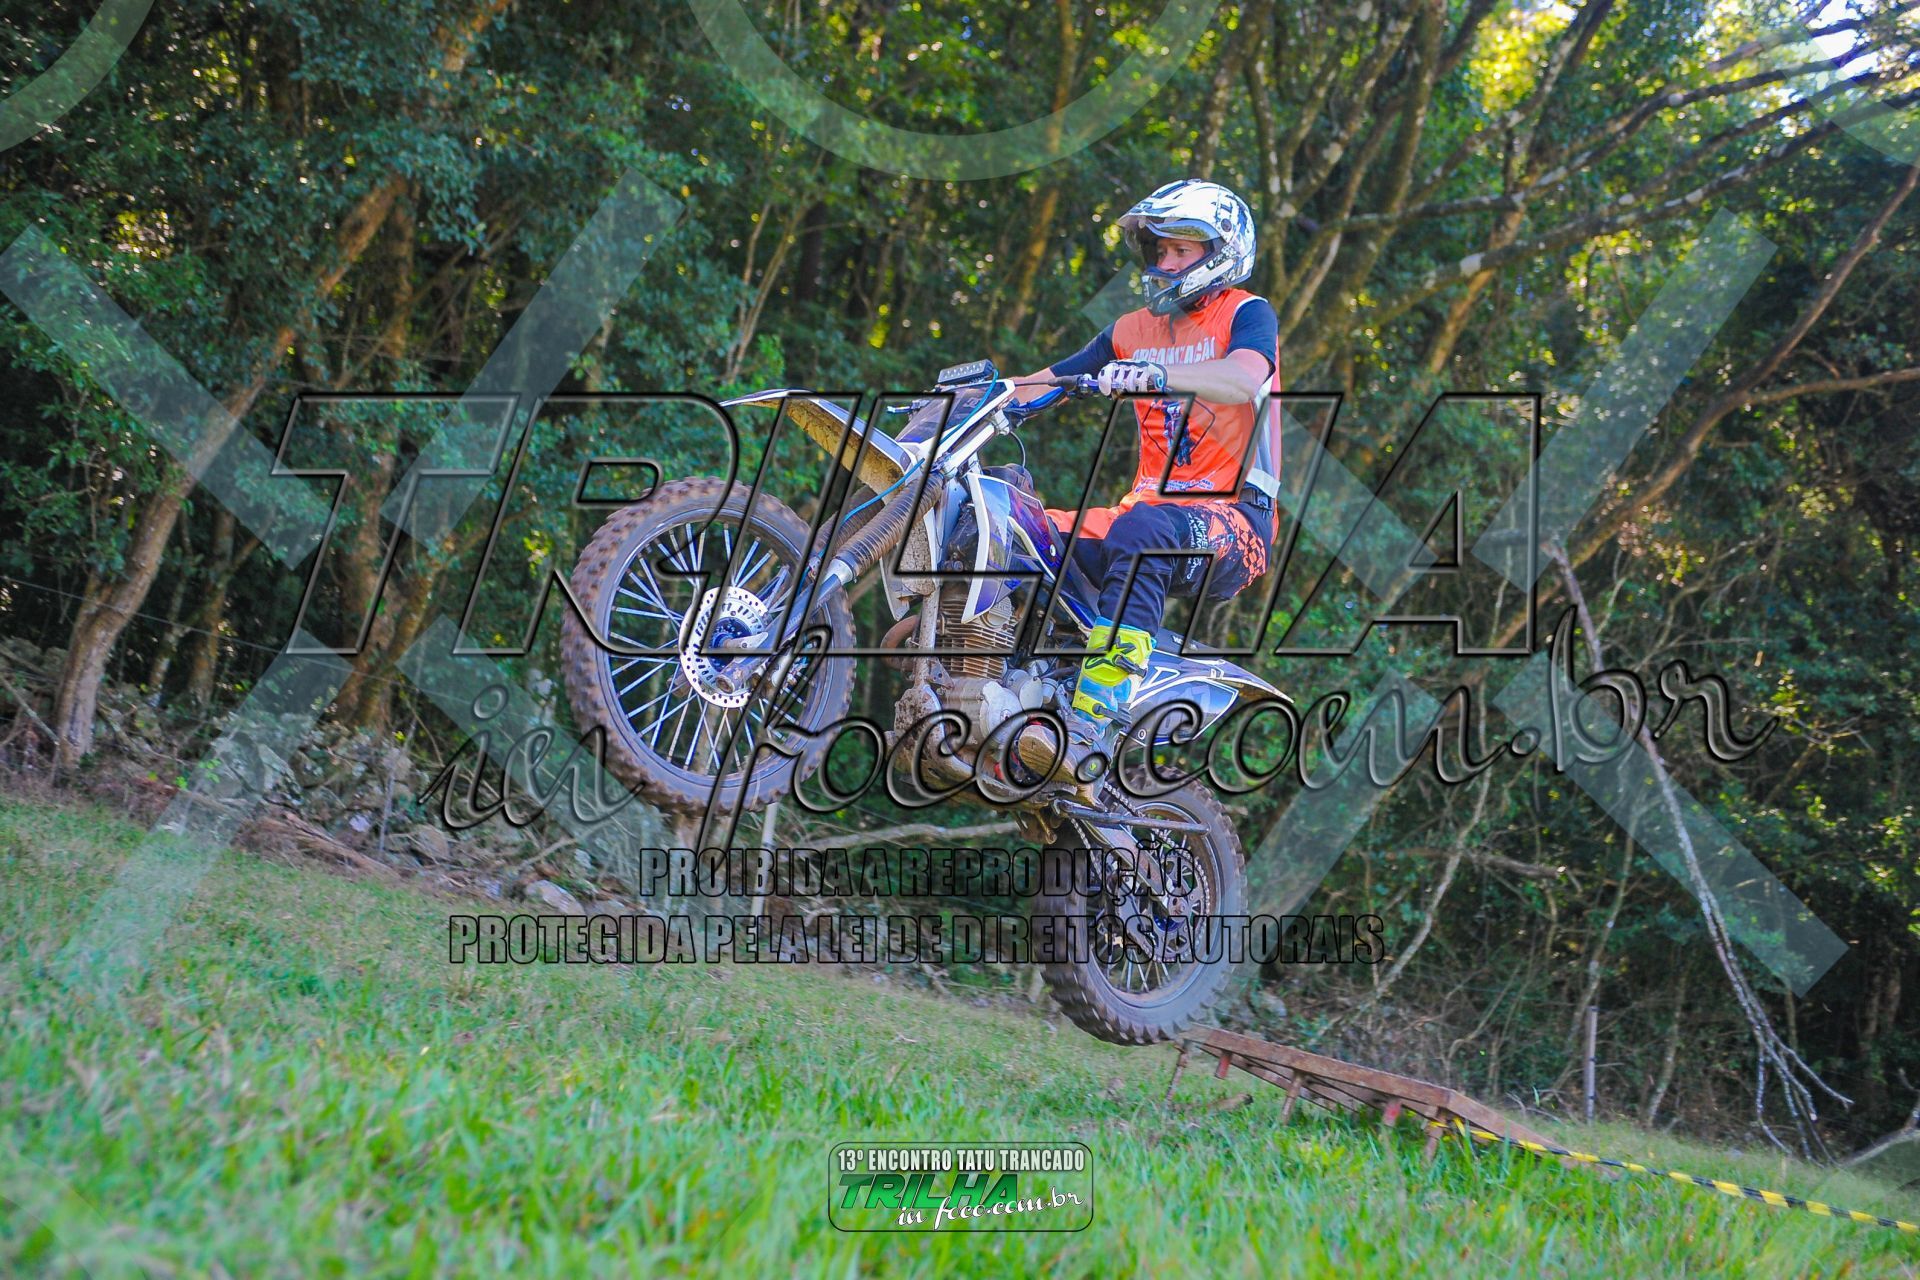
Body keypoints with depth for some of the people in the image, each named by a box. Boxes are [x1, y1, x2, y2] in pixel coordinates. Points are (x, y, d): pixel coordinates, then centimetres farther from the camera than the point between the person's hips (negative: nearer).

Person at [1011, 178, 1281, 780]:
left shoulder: (1247, 313, 1)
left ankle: (1091, 729, -48)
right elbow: (1042, 384, 16)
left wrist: (1155, 374, -39)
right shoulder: (1133, 330, 19)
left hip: (1234, 522, -6)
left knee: (1142, 531, -39)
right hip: (1152, 504, 6)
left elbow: (1242, 380, -23)